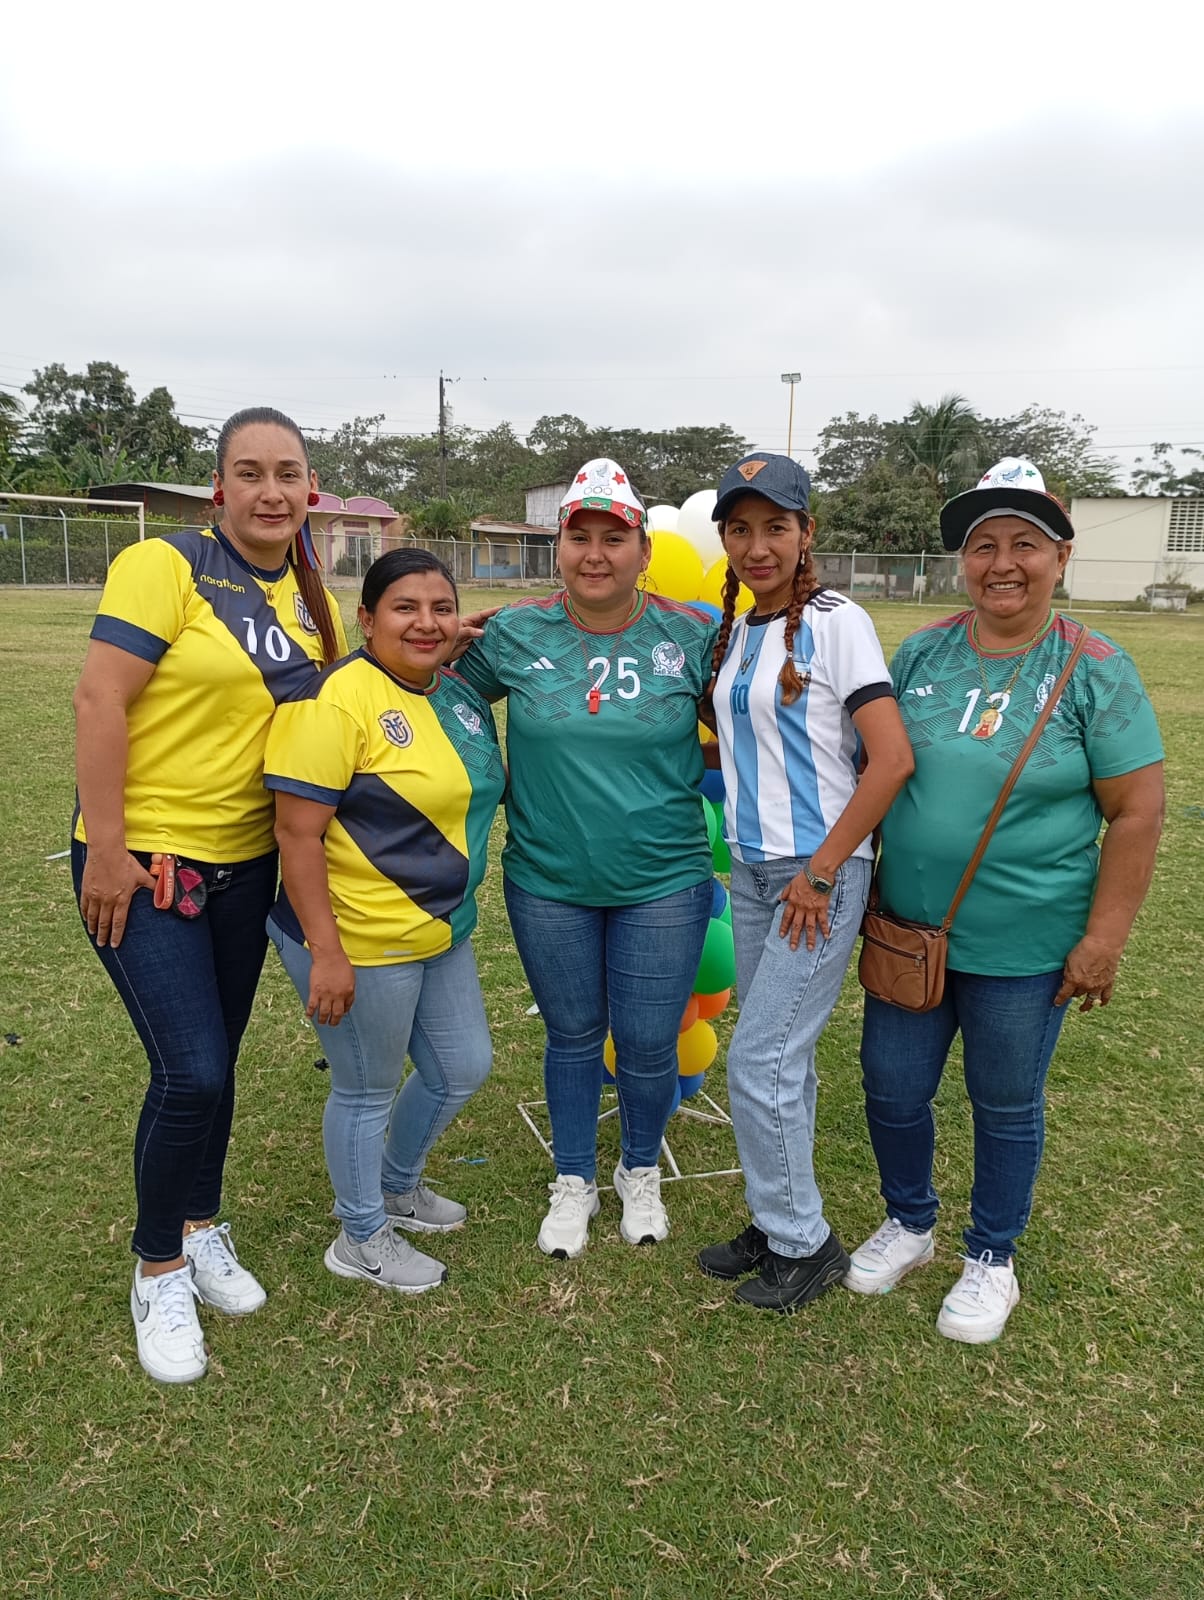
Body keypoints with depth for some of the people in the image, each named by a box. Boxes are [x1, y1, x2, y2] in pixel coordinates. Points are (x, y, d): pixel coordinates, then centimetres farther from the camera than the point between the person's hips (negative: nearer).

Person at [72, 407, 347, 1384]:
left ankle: (202, 1231, 39)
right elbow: (100, 699, -16)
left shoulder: (313, 599, 7)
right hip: (143, 859, -6)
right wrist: (105, 849, -18)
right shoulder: (164, 567, -13)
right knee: (191, 1072, -8)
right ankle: (159, 1272, 17)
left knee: (215, 1063, 16)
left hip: (247, 859, 6)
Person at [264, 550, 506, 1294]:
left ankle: (398, 1186, 47)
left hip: (442, 932, 9)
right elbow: (297, 831, -21)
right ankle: (361, 1239, 35)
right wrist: (326, 953, -23)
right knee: (368, 1091, 10)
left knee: (464, 1067, 20)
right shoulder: (340, 700, -20)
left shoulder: (462, 693, 6)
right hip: (362, 942, -8)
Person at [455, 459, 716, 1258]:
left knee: (648, 1043, 10)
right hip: (548, 883, 1)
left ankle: (642, 1174, 39)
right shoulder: (515, 632, -4)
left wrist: (690, 762, -11)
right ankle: (574, 1184, 39)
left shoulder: (692, 635, -6)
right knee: (573, 1034, 17)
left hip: (662, 883, -1)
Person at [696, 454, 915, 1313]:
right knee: (783, 1057, 15)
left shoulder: (834, 621, -12)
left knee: (760, 1063, -3)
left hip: (818, 876, -7)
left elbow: (892, 759, -18)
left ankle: (804, 1245, 17)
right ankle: (778, 1227, 30)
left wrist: (820, 872, -16)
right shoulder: (737, 631, 10)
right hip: (753, 871, 7)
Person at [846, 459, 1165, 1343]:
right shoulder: (923, 651, 1)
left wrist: (1104, 939, -12)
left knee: (1007, 1105, 13)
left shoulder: (1095, 670, -9)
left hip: (1024, 948, -3)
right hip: (908, 931, 4)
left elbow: (1137, 812, -9)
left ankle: (992, 1260, 38)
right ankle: (909, 1223, 42)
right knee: (892, 1087, 14)